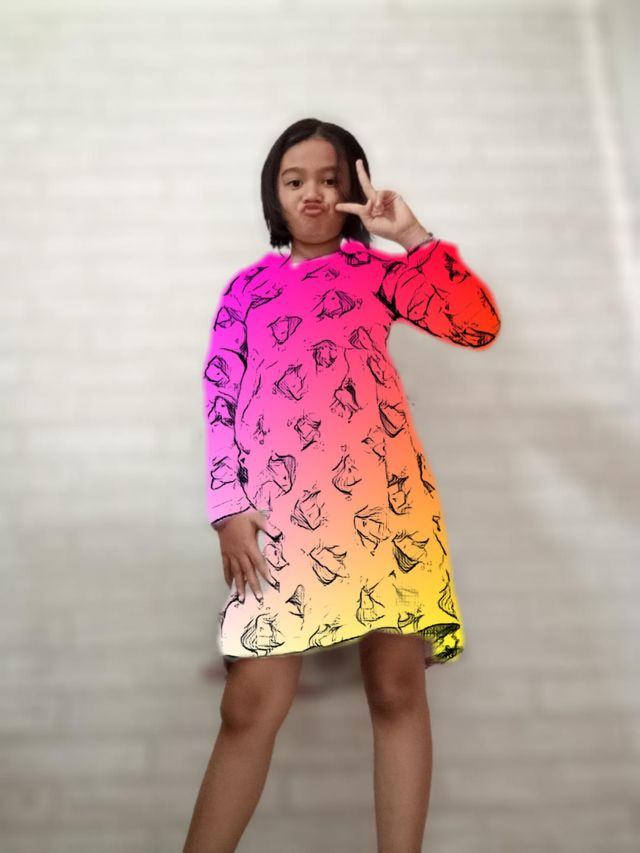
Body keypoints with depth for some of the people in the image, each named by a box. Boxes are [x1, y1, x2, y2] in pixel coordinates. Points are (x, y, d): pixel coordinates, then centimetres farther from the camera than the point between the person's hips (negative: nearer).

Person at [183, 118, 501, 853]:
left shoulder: (378, 270, 17)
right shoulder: (249, 286, 20)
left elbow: (480, 325, 4)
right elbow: (219, 399, 11)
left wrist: (414, 236, -1)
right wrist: (228, 508, 0)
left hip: (383, 491, 0)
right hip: (279, 503, 0)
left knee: (398, 685, 1)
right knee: (252, 701, -3)